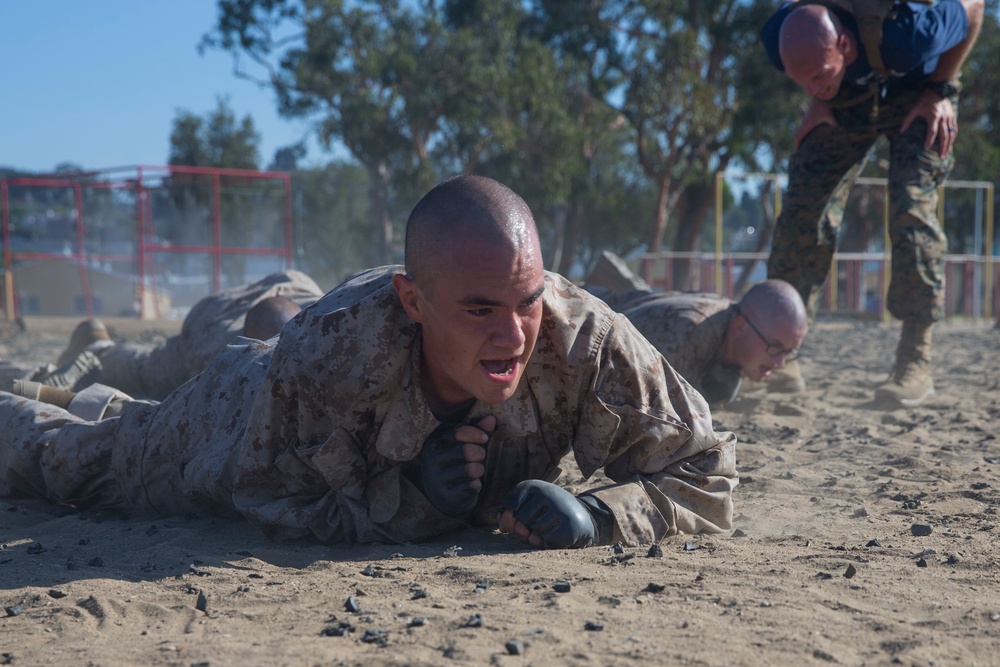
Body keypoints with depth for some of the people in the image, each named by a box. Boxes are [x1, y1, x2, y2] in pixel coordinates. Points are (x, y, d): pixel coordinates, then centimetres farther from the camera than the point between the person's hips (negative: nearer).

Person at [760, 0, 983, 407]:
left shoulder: (904, 36, -42)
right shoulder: (780, 38, -32)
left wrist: (941, 90, -20)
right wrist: (820, 100, -9)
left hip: (914, 96, -3)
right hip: (844, 103, 4)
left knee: (911, 209, -20)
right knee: (803, 204, -8)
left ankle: (915, 362, -14)